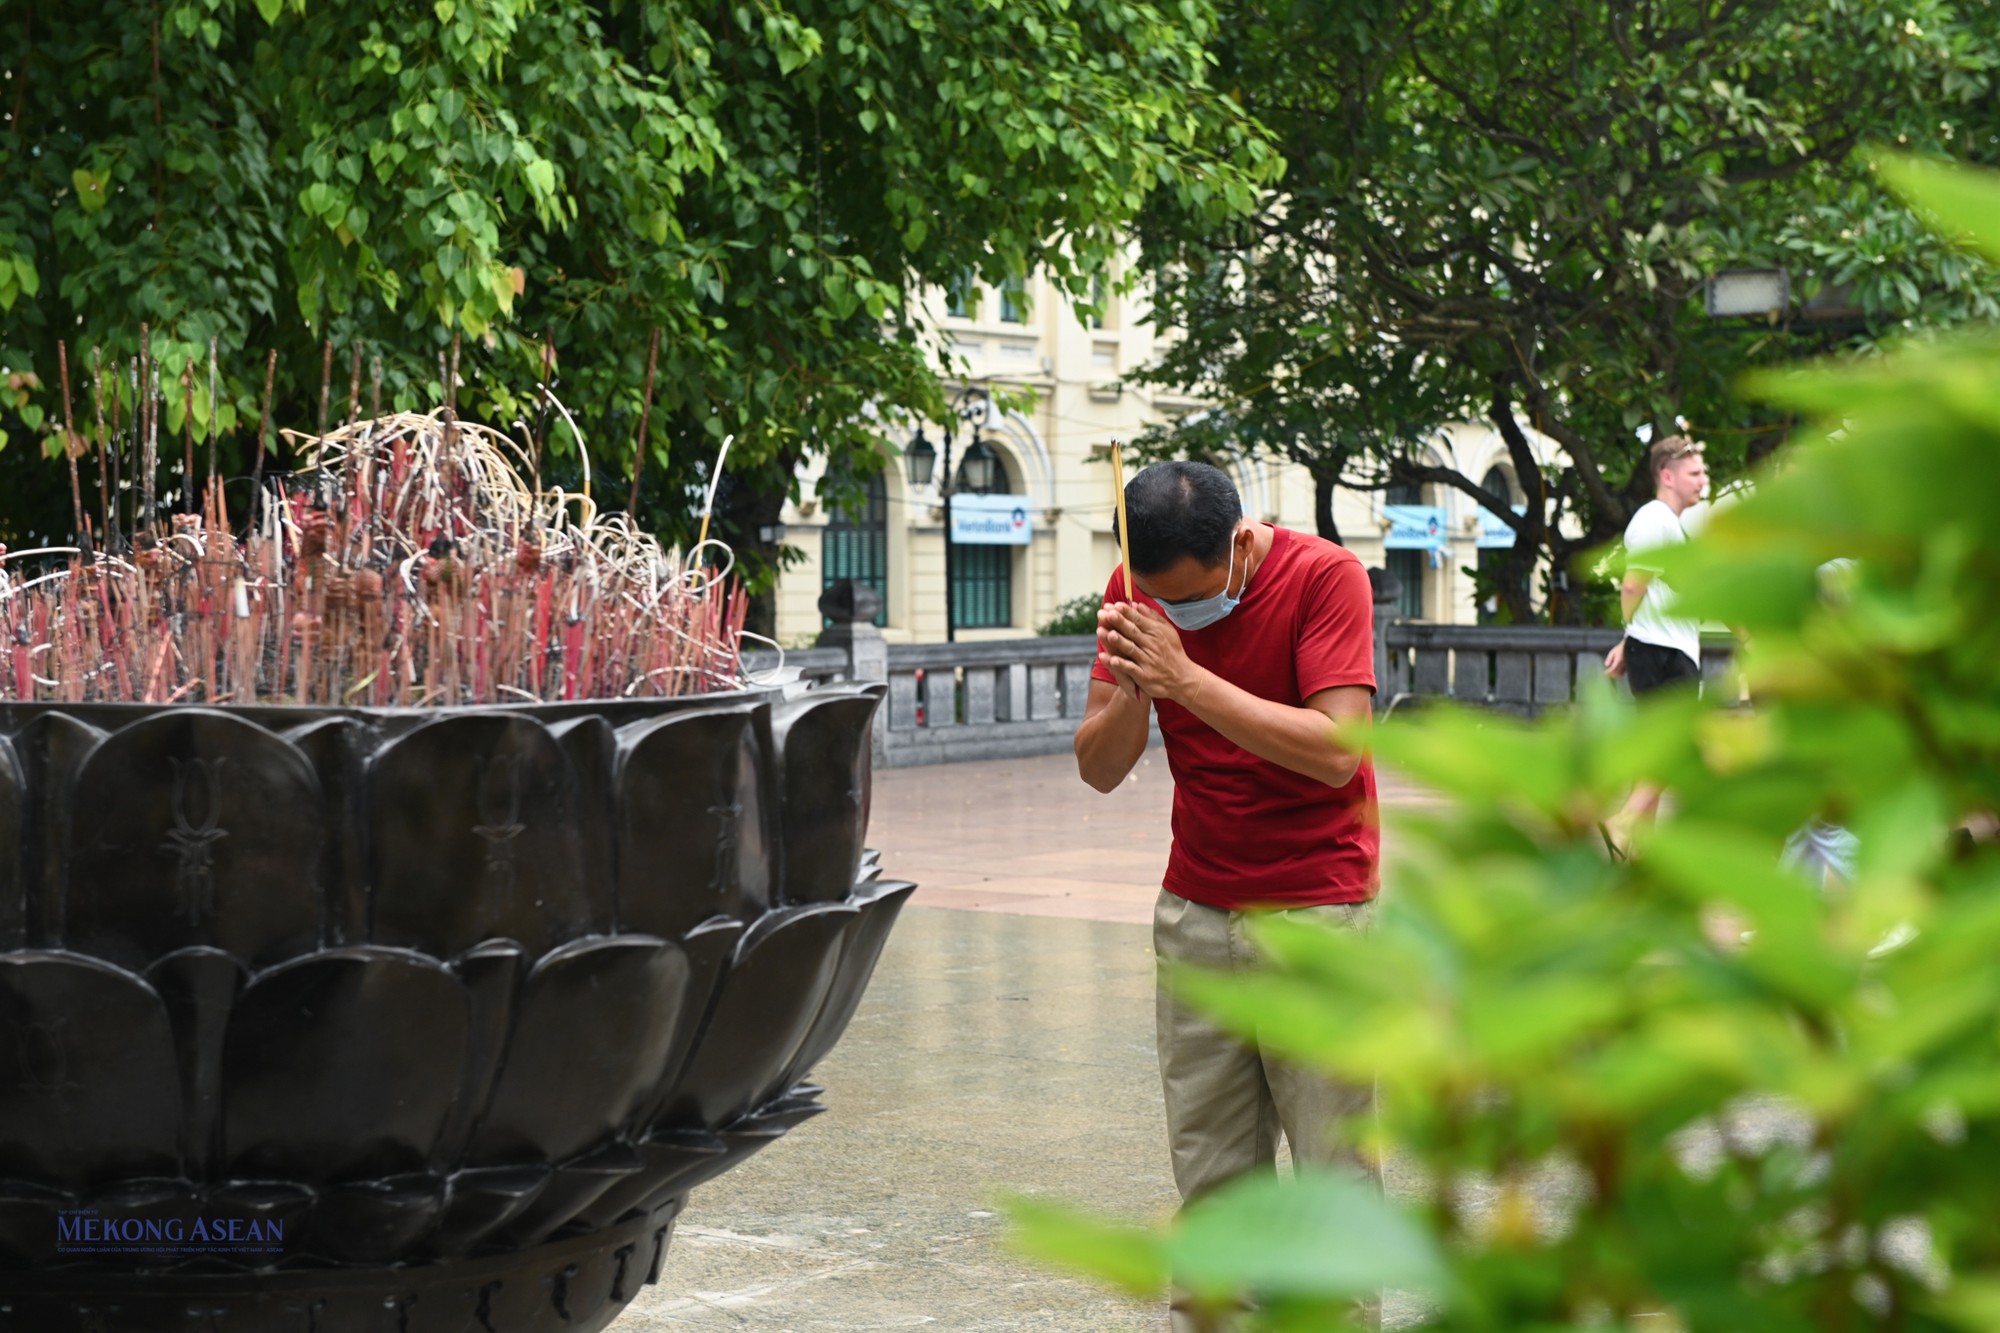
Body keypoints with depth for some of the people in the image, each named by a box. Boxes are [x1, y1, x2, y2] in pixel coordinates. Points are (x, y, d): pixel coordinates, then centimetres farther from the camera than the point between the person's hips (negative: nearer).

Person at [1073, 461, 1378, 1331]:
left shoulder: (1325, 577, -12)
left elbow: (1337, 751, -23)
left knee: (1332, 1177, -4)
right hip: (1195, 915, 4)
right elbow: (1099, 769, 0)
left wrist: (1188, 679, -25)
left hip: (1318, 917, -4)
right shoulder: (1139, 593, 1)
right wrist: (1130, 690, -21)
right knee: (1211, 1177, 3)